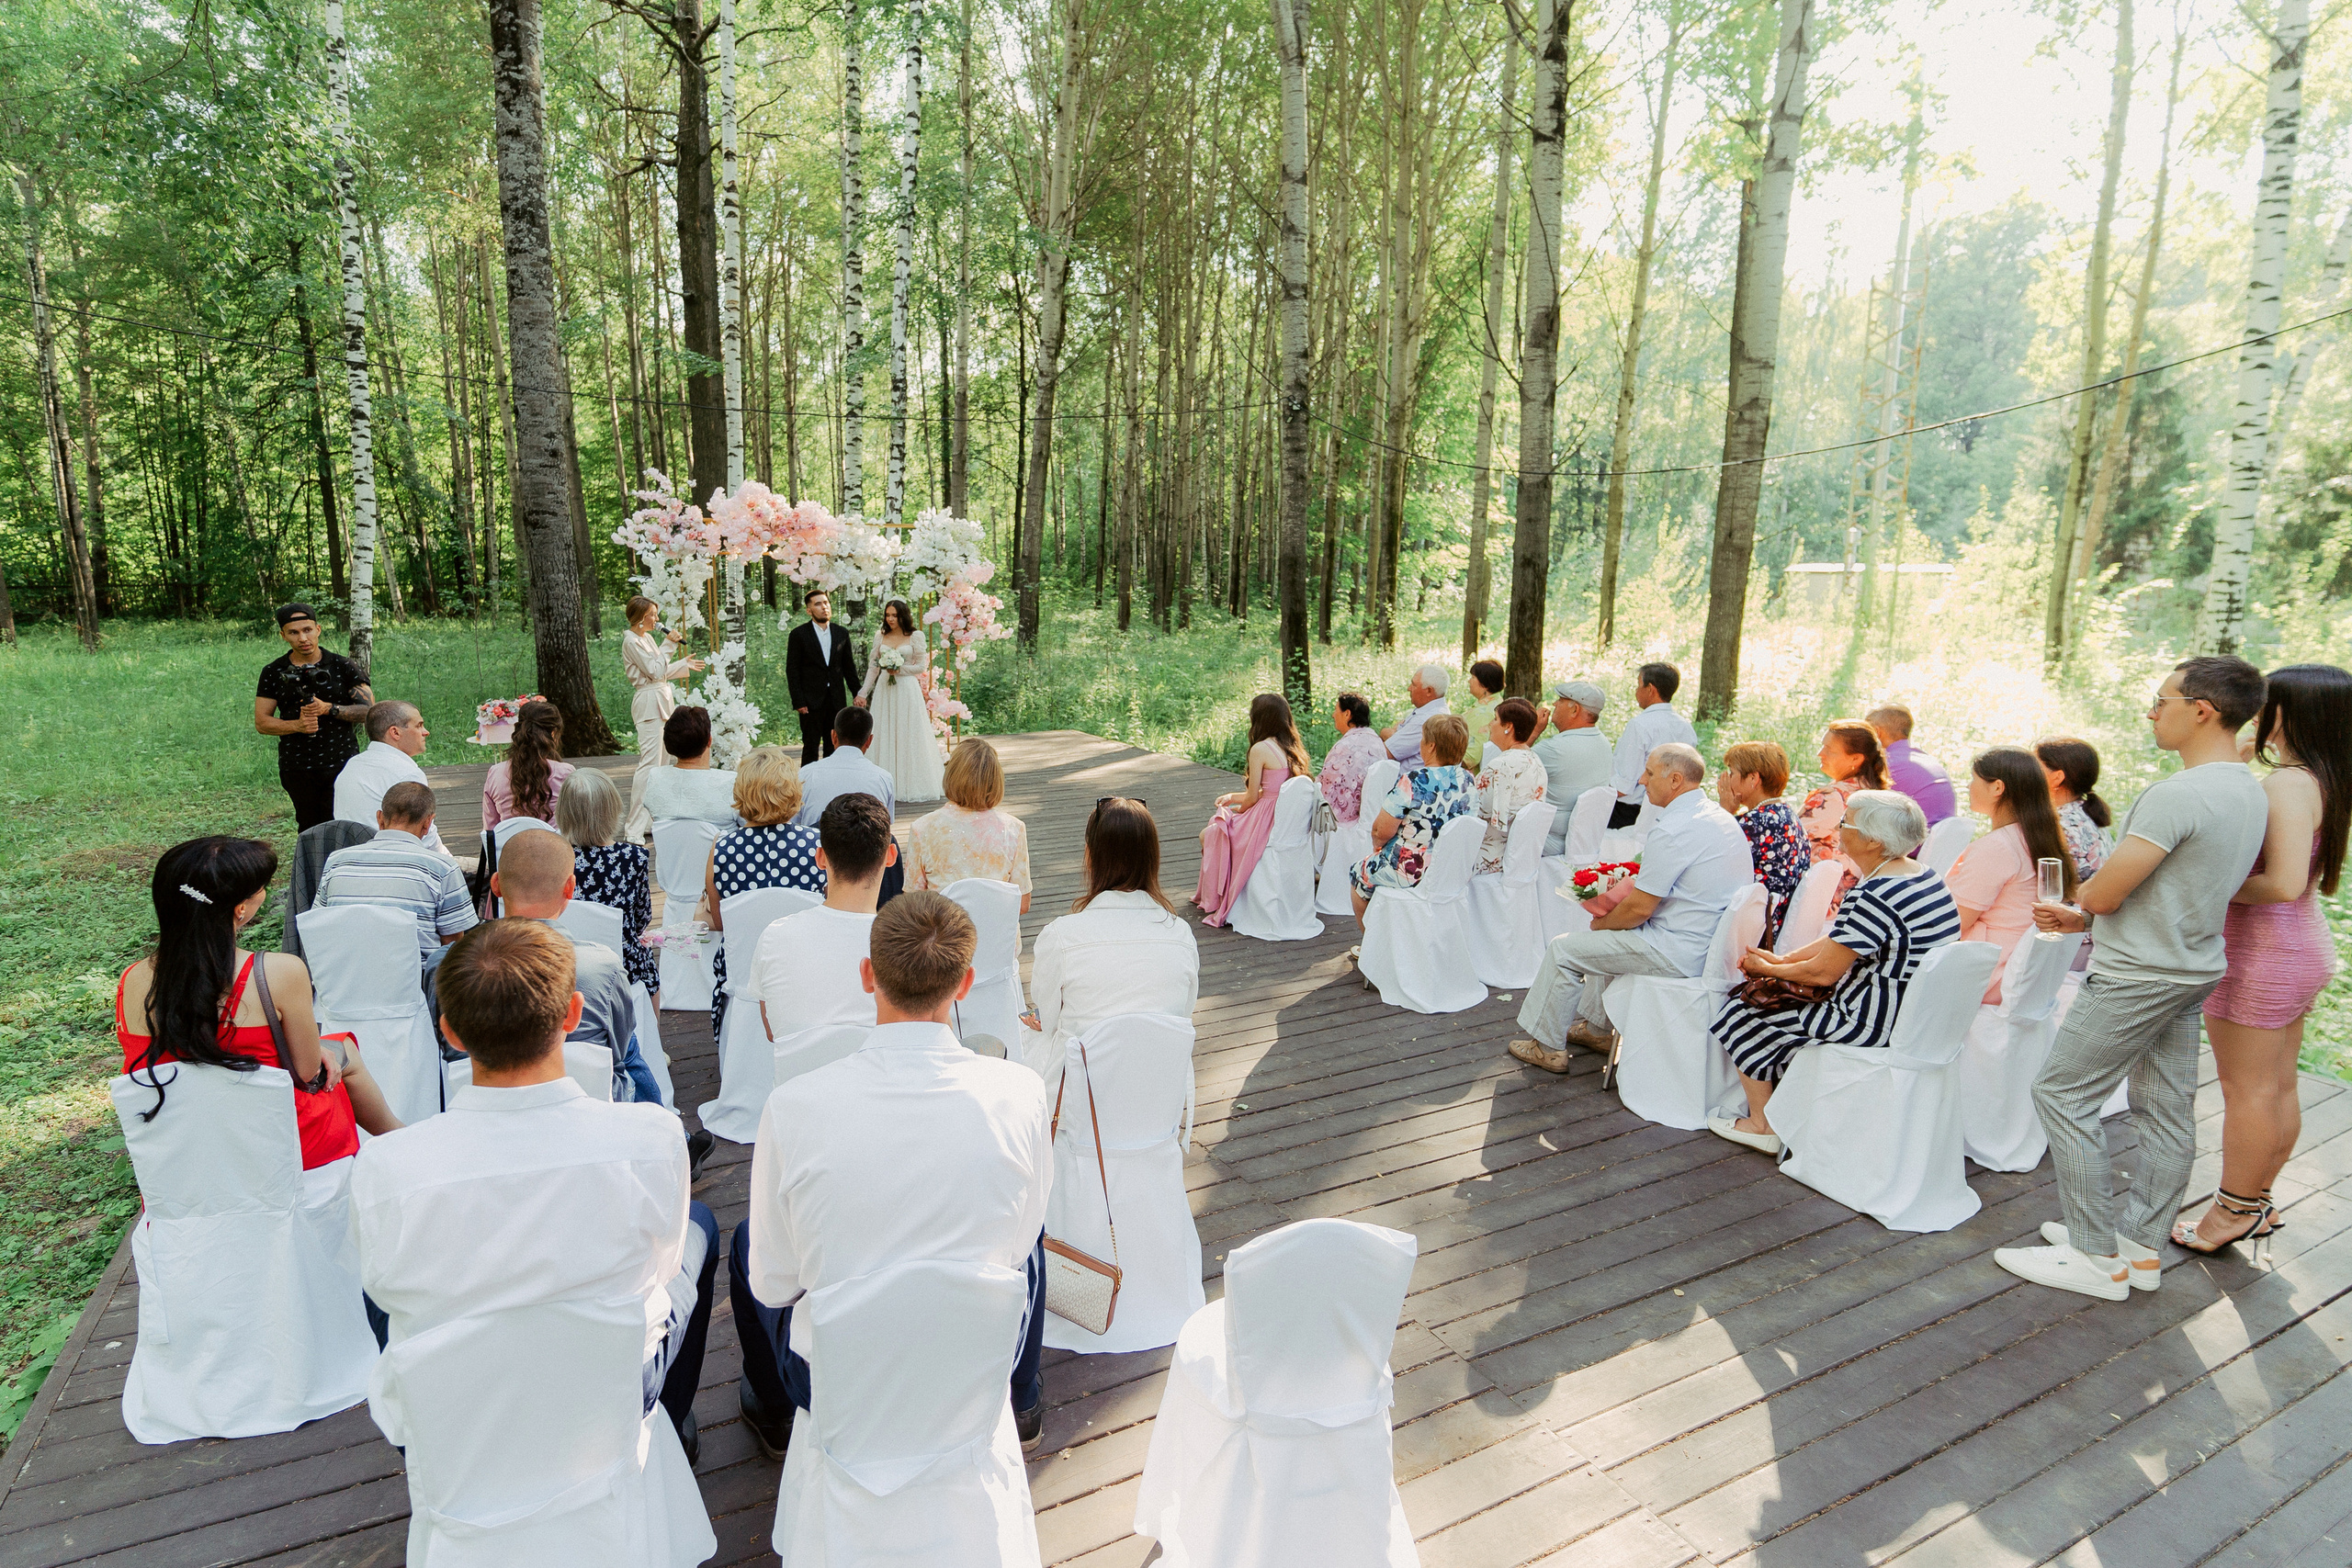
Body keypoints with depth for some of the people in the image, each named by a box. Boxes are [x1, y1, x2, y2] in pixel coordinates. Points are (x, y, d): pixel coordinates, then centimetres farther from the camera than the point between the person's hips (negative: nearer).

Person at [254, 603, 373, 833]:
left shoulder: (342, 667, 2)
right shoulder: (273, 672, 6)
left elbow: (369, 709, -1)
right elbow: (261, 723, 6)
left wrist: (329, 709, -14)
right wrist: (297, 725, -13)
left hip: (340, 764, -2)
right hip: (297, 769, 2)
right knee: (309, 830, 9)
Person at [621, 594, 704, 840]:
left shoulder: (647, 637, 16)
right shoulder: (632, 641, -12)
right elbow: (655, 671, -16)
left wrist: (685, 665, 29)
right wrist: (668, 645, -10)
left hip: (662, 701, 10)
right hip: (648, 702, -10)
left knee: (663, 762, 11)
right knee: (649, 762, -13)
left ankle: (656, 818, 17)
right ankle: (636, 827, -12)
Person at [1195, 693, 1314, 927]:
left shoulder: (1260, 749, -17)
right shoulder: (1293, 748, 8)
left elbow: (1252, 798, -12)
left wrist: (1235, 809, 11)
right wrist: (1233, 796, 20)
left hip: (1264, 824, -9)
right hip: (1287, 825, 9)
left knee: (1208, 835, 12)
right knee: (1217, 827, 28)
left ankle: (1215, 903, 20)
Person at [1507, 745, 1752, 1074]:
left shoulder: (1672, 830, -23)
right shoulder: (1721, 816, 8)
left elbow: (1639, 908, -20)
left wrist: (1600, 924, 0)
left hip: (1680, 953, -10)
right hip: (1713, 942, 10)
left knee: (1563, 948, 1)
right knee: (1612, 931, 30)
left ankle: (1548, 1046, 15)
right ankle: (1597, 1028, 37)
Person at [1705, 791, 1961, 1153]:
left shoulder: (1872, 897, -27)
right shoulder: (1925, 876, 4)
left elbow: (1822, 973, -20)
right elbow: (1841, 941, 12)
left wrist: (1768, 970, -2)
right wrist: (1782, 959, 8)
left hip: (1875, 1025, -10)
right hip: (1913, 1015, 10)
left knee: (1741, 1013, 4)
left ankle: (1763, 1125, 17)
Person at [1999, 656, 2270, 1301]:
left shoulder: (2176, 795, -25)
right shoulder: (2251, 793, 8)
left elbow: (2104, 893, -21)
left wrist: (2081, 900, 2)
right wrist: (2085, 917, 12)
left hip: (2137, 980, -10)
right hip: (2193, 968, 10)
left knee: (2063, 1095, 0)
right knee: (2166, 1108, 15)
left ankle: (2097, 1258, 6)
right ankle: (2142, 1246, 27)